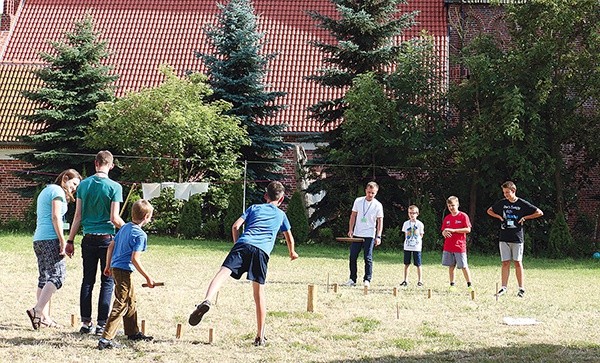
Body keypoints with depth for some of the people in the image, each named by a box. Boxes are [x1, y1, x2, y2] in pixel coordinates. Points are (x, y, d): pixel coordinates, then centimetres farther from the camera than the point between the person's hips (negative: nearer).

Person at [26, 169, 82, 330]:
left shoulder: (45, 191, 26)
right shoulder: (57, 191, -3)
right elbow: (55, 217, -13)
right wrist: (62, 240, -15)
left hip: (38, 239, 10)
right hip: (50, 238, -10)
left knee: (44, 277, 8)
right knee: (58, 274, -14)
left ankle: (44, 317, 6)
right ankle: (37, 310, -24)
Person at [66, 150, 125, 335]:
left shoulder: (83, 185, 4)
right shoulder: (114, 187, -8)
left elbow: (78, 216, 4)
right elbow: (114, 218, -11)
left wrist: (70, 240, 10)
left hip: (89, 239, 4)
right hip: (107, 238, -4)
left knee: (87, 281, 10)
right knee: (107, 282, 4)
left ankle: (86, 322, 12)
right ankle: (102, 324, 2)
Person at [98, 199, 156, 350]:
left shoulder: (124, 228, 9)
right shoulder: (140, 234, -16)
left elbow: (111, 246, 14)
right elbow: (134, 259, -21)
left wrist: (108, 266, 24)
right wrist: (148, 277, -15)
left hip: (115, 268, 9)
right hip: (124, 271, -9)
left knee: (131, 301, 22)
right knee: (121, 305, -7)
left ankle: (133, 332, 35)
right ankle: (106, 339, -11)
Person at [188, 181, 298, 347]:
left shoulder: (254, 208, 29)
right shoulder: (281, 214, 30)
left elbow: (235, 226, 17)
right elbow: (289, 237, 45)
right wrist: (292, 253, 64)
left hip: (244, 243, 0)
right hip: (262, 250, 0)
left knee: (223, 271, -19)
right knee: (259, 291, 4)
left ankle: (207, 301, -49)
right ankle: (260, 336, 7)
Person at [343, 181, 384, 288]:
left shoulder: (378, 205, -5)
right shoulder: (358, 201, 3)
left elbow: (380, 222, -4)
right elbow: (353, 215, 11)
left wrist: (378, 236, -11)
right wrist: (350, 229, 3)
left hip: (369, 235, -3)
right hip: (357, 234, 3)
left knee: (368, 258, -4)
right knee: (353, 257, 4)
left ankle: (367, 280, 3)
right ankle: (352, 279, 12)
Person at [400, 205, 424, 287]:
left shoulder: (420, 224, 0)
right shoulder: (406, 223, 6)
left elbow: (421, 235, 5)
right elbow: (405, 234, 12)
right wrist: (408, 241, 4)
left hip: (417, 247, -2)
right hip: (407, 247, 2)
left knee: (418, 265, 1)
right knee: (406, 264, 5)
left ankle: (419, 280, 9)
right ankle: (405, 281, 11)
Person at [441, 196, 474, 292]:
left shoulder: (463, 216, -4)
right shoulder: (447, 218, 11)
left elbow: (468, 229, -11)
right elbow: (443, 231, 17)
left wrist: (453, 230, -16)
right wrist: (444, 233, -9)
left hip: (459, 246, -5)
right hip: (448, 247, 5)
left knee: (464, 266, -3)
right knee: (451, 266, 7)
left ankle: (470, 285, 4)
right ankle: (452, 285, 14)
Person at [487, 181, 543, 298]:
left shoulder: (522, 204, -3)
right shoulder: (502, 203, 6)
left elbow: (540, 213, -1)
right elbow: (489, 211, 21)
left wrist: (525, 218, -5)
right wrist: (499, 217, 5)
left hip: (517, 238, -3)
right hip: (504, 238, 3)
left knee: (518, 262, -1)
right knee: (505, 263, 3)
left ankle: (521, 288, 5)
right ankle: (504, 287, 5)